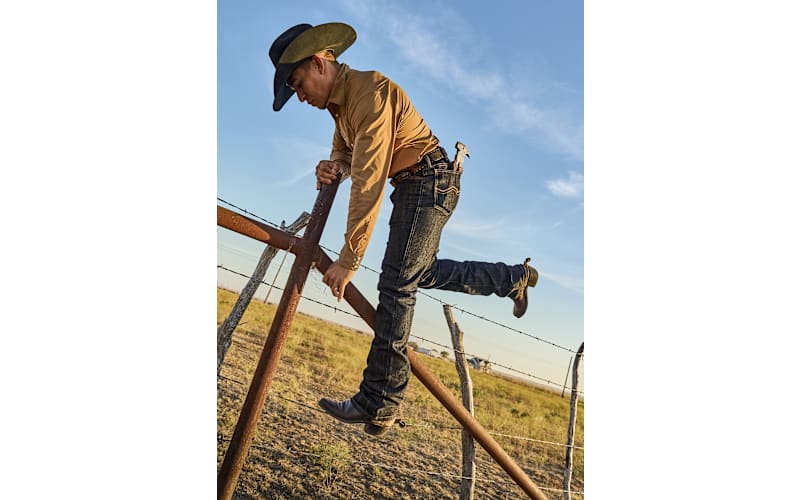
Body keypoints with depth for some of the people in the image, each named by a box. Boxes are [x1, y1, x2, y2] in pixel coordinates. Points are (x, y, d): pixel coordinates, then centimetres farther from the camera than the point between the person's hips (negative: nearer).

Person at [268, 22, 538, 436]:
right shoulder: (340, 99, 9)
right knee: (422, 272, 19)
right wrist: (333, 166, -10)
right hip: (413, 186, 10)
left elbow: (369, 184, -29)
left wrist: (347, 261, -29)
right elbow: (346, 153, 17)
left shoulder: (370, 92, -23)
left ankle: (379, 402, -11)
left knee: (397, 283, -16)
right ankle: (515, 278, 32)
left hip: (430, 180, -10)